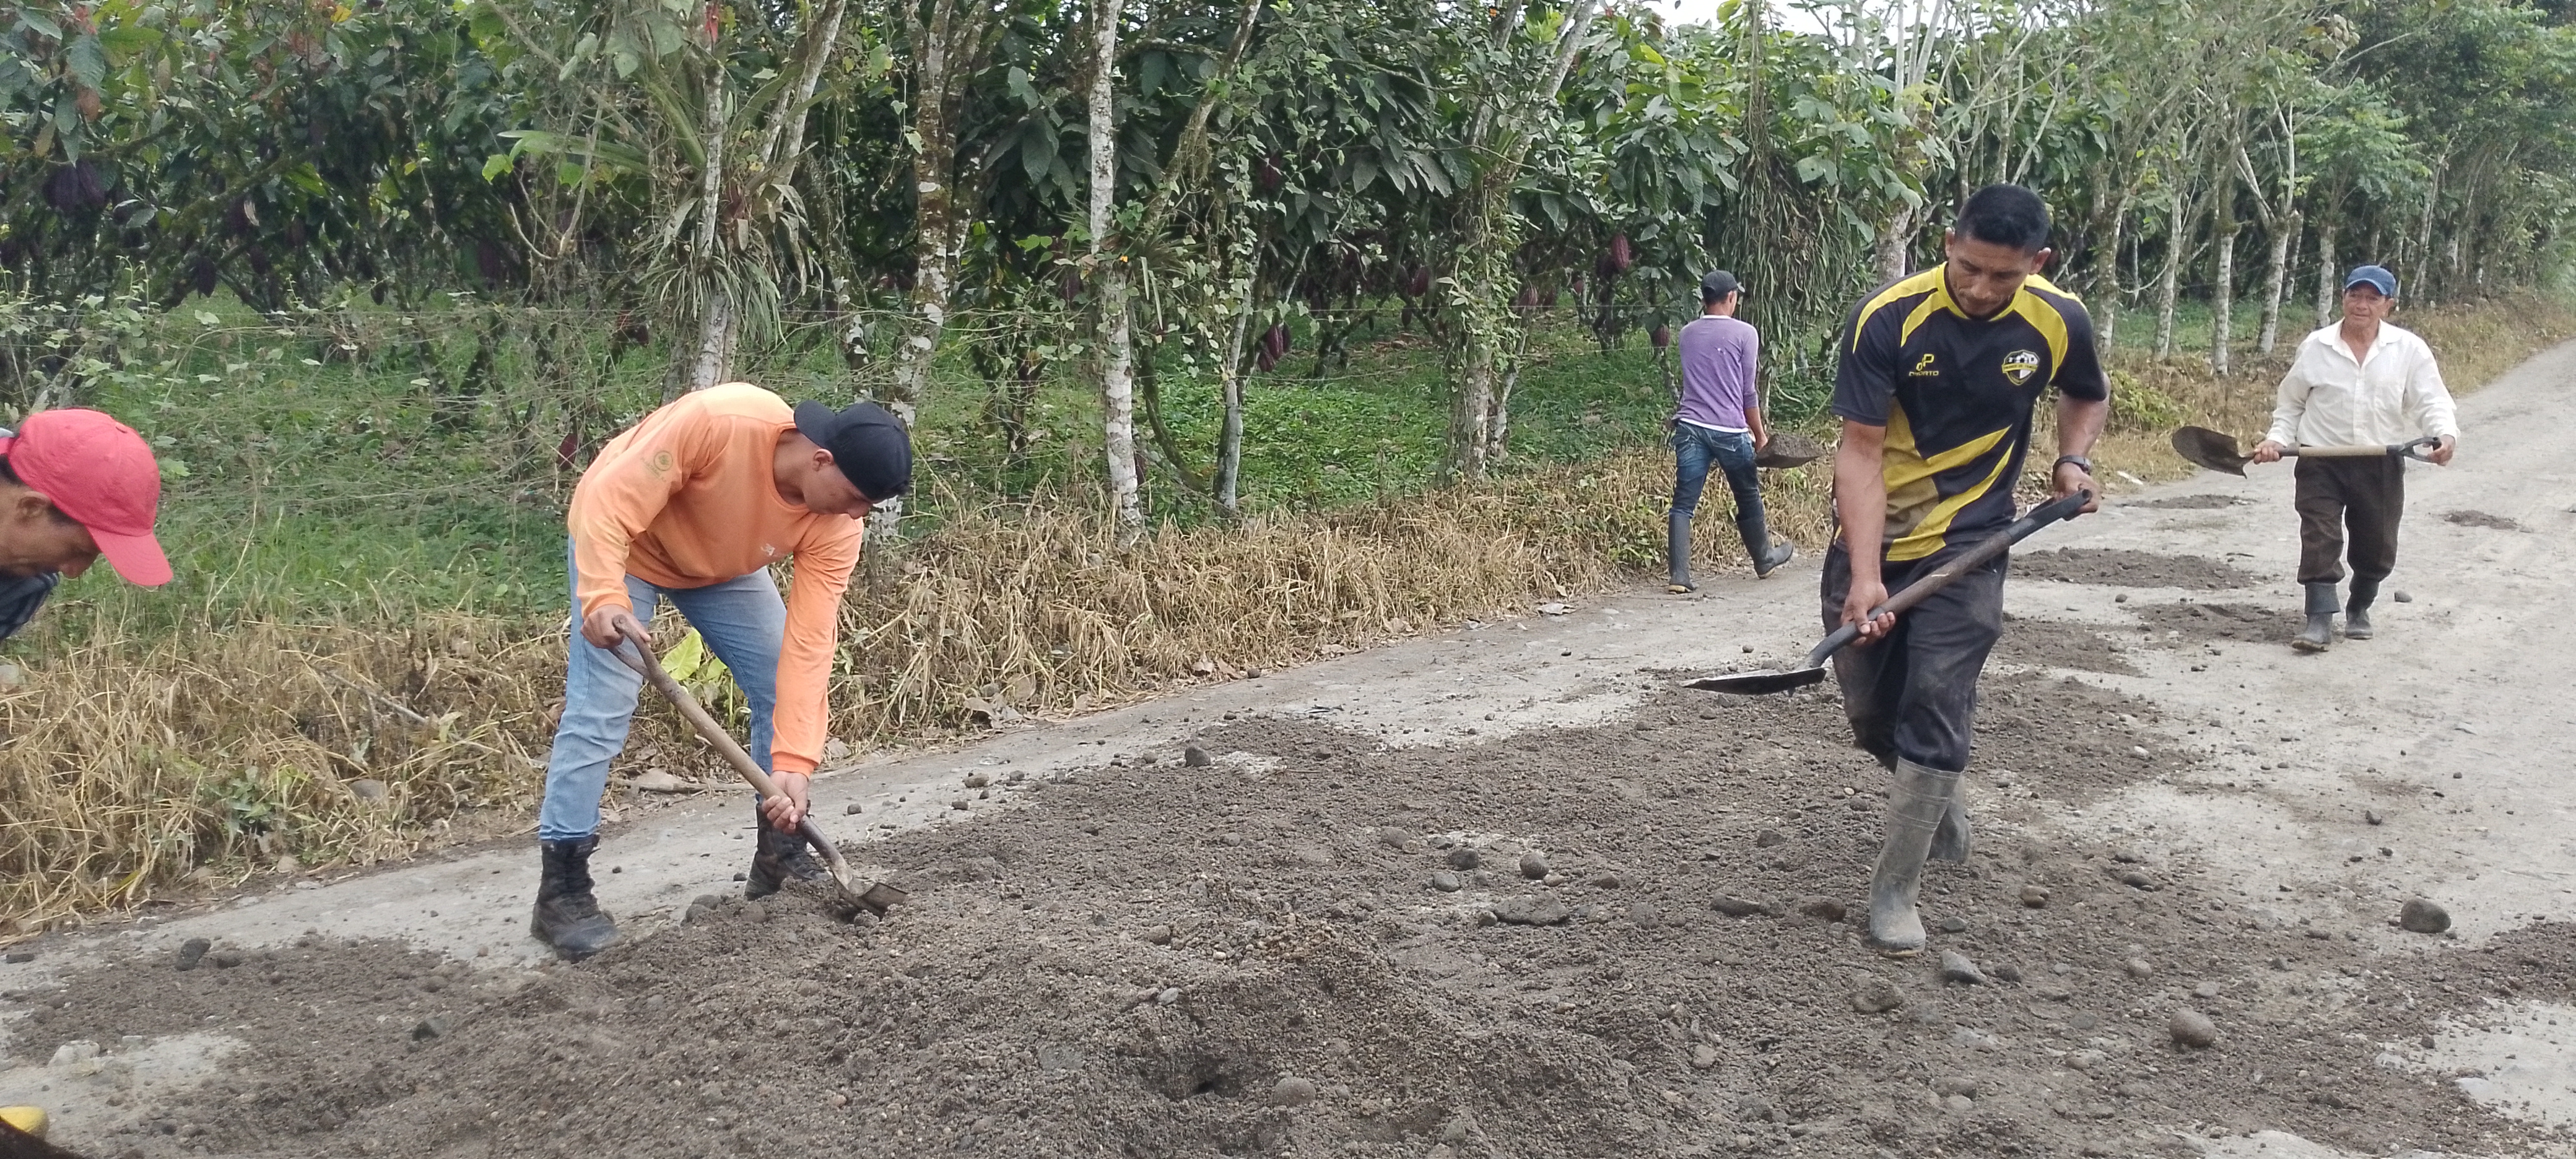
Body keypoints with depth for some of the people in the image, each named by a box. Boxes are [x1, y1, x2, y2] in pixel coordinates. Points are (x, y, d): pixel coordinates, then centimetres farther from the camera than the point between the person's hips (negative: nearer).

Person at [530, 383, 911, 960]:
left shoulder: (836, 529, -25)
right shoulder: (718, 421, -40)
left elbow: (808, 645, -25)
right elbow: (609, 502, -33)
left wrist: (794, 763, -31)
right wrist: (604, 598, -46)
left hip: (724, 568, 5)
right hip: (620, 545, -5)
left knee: (784, 691, -2)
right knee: (599, 711, -13)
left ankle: (779, 853, 16)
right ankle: (561, 889, -3)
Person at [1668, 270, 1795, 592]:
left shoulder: (1687, 334, 10)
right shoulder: (1745, 333, -3)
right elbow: (1748, 392, 0)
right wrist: (1760, 434, 8)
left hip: (1690, 428, 3)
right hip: (1730, 432, -3)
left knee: (1683, 503, -1)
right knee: (1749, 499, 17)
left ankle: (1679, 576, -11)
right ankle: (1764, 559, 36)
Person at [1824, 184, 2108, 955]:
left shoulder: (2058, 322, -9)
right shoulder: (1886, 320, -19)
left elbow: (2088, 395, 15)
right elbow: (1861, 451, -20)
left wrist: (2073, 460, -5)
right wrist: (1865, 575, -27)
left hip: (1969, 541, 0)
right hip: (1874, 535, 0)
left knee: (1937, 706, -9)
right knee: (1869, 711, 7)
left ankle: (1896, 889, 2)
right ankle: (1938, 798, 39)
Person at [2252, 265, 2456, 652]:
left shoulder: (2409, 349, 0)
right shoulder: (2316, 347, 2)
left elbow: (2432, 402, -4)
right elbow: (2291, 404, 10)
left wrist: (2446, 435, -23)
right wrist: (2278, 439, -5)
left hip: (2382, 465, 1)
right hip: (2321, 463, -1)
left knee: (2377, 547, 12)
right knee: (2320, 539, -11)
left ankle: (2359, 609, 35)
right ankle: (2320, 620, -10)